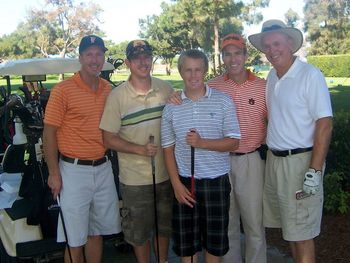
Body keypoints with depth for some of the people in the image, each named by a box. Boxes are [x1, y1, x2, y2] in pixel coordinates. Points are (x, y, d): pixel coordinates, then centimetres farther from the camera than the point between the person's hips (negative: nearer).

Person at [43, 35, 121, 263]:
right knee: (75, 239, 5)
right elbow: (49, 133, -9)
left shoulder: (109, 90, 6)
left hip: (103, 167, 5)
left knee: (97, 232, 17)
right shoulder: (63, 90, -10)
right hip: (74, 169, -5)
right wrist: (54, 173, -11)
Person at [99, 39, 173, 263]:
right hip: (135, 178, -3)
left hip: (166, 173, 3)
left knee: (164, 226, 21)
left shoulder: (166, 89, 1)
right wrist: (140, 149, -20)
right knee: (139, 231, 12)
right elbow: (109, 138, -9)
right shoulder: (117, 96, -10)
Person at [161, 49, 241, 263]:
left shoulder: (223, 101, -3)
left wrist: (202, 143, -21)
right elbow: (168, 149, 4)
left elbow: (233, 142, -5)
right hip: (184, 181, 1)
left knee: (216, 238, 12)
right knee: (185, 239, 12)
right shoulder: (172, 107, 1)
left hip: (216, 181, -1)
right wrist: (177, 184, -4)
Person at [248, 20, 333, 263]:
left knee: (301, 232, 3)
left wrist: (315, 171, -20)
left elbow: (324, 124, -16)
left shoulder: (310, 75, -13)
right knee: (289, 227, 17)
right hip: (274, 159, 7)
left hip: (300, 160, -7)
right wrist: (272, 155, 13)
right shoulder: (272, 77, 9)